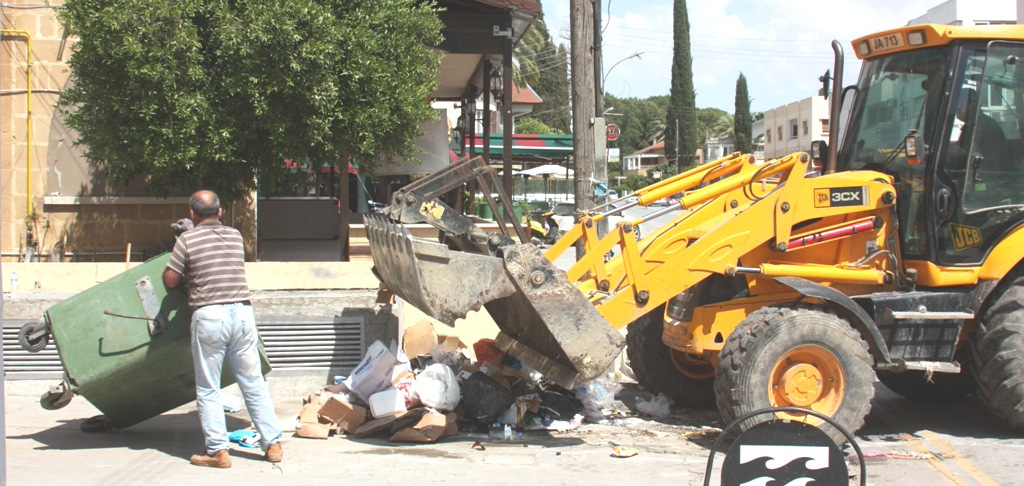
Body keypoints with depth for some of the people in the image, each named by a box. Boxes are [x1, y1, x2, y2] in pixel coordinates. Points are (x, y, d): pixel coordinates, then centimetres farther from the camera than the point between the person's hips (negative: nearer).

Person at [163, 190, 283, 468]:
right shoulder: (235, 236, 10)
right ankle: (273, 444, 10)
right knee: (254, 383, 10)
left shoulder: (187, 240, -2)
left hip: (208, 316, -4)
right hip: (242, 312, 4)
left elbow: (170, 281, 1)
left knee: (208, 390, 5)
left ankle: (218, 451, 2)